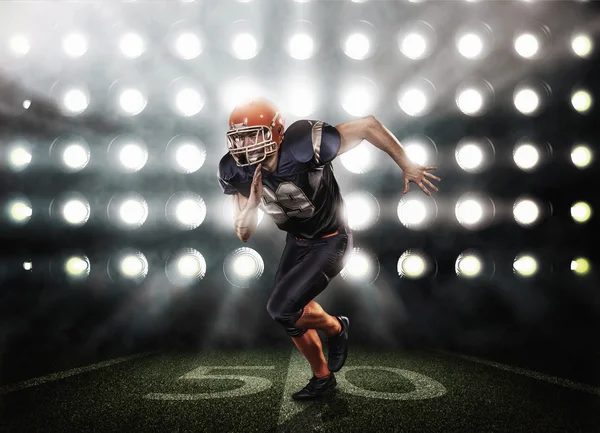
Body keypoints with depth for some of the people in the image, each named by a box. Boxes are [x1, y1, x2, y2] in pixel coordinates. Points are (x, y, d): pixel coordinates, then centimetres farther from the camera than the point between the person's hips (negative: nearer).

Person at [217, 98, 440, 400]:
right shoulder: (236, 173, -14)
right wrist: (252, 203, -29)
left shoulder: (304, 148, -33)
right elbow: (243, 234, -7)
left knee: (282, 309, -17)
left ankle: (335, 328, 15)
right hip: (297, 240, 7)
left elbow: (368, 125, -23)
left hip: (330, 242, -7)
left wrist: (408, 167, -14)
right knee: (291, 316, 13)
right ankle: (322, 377, 37)